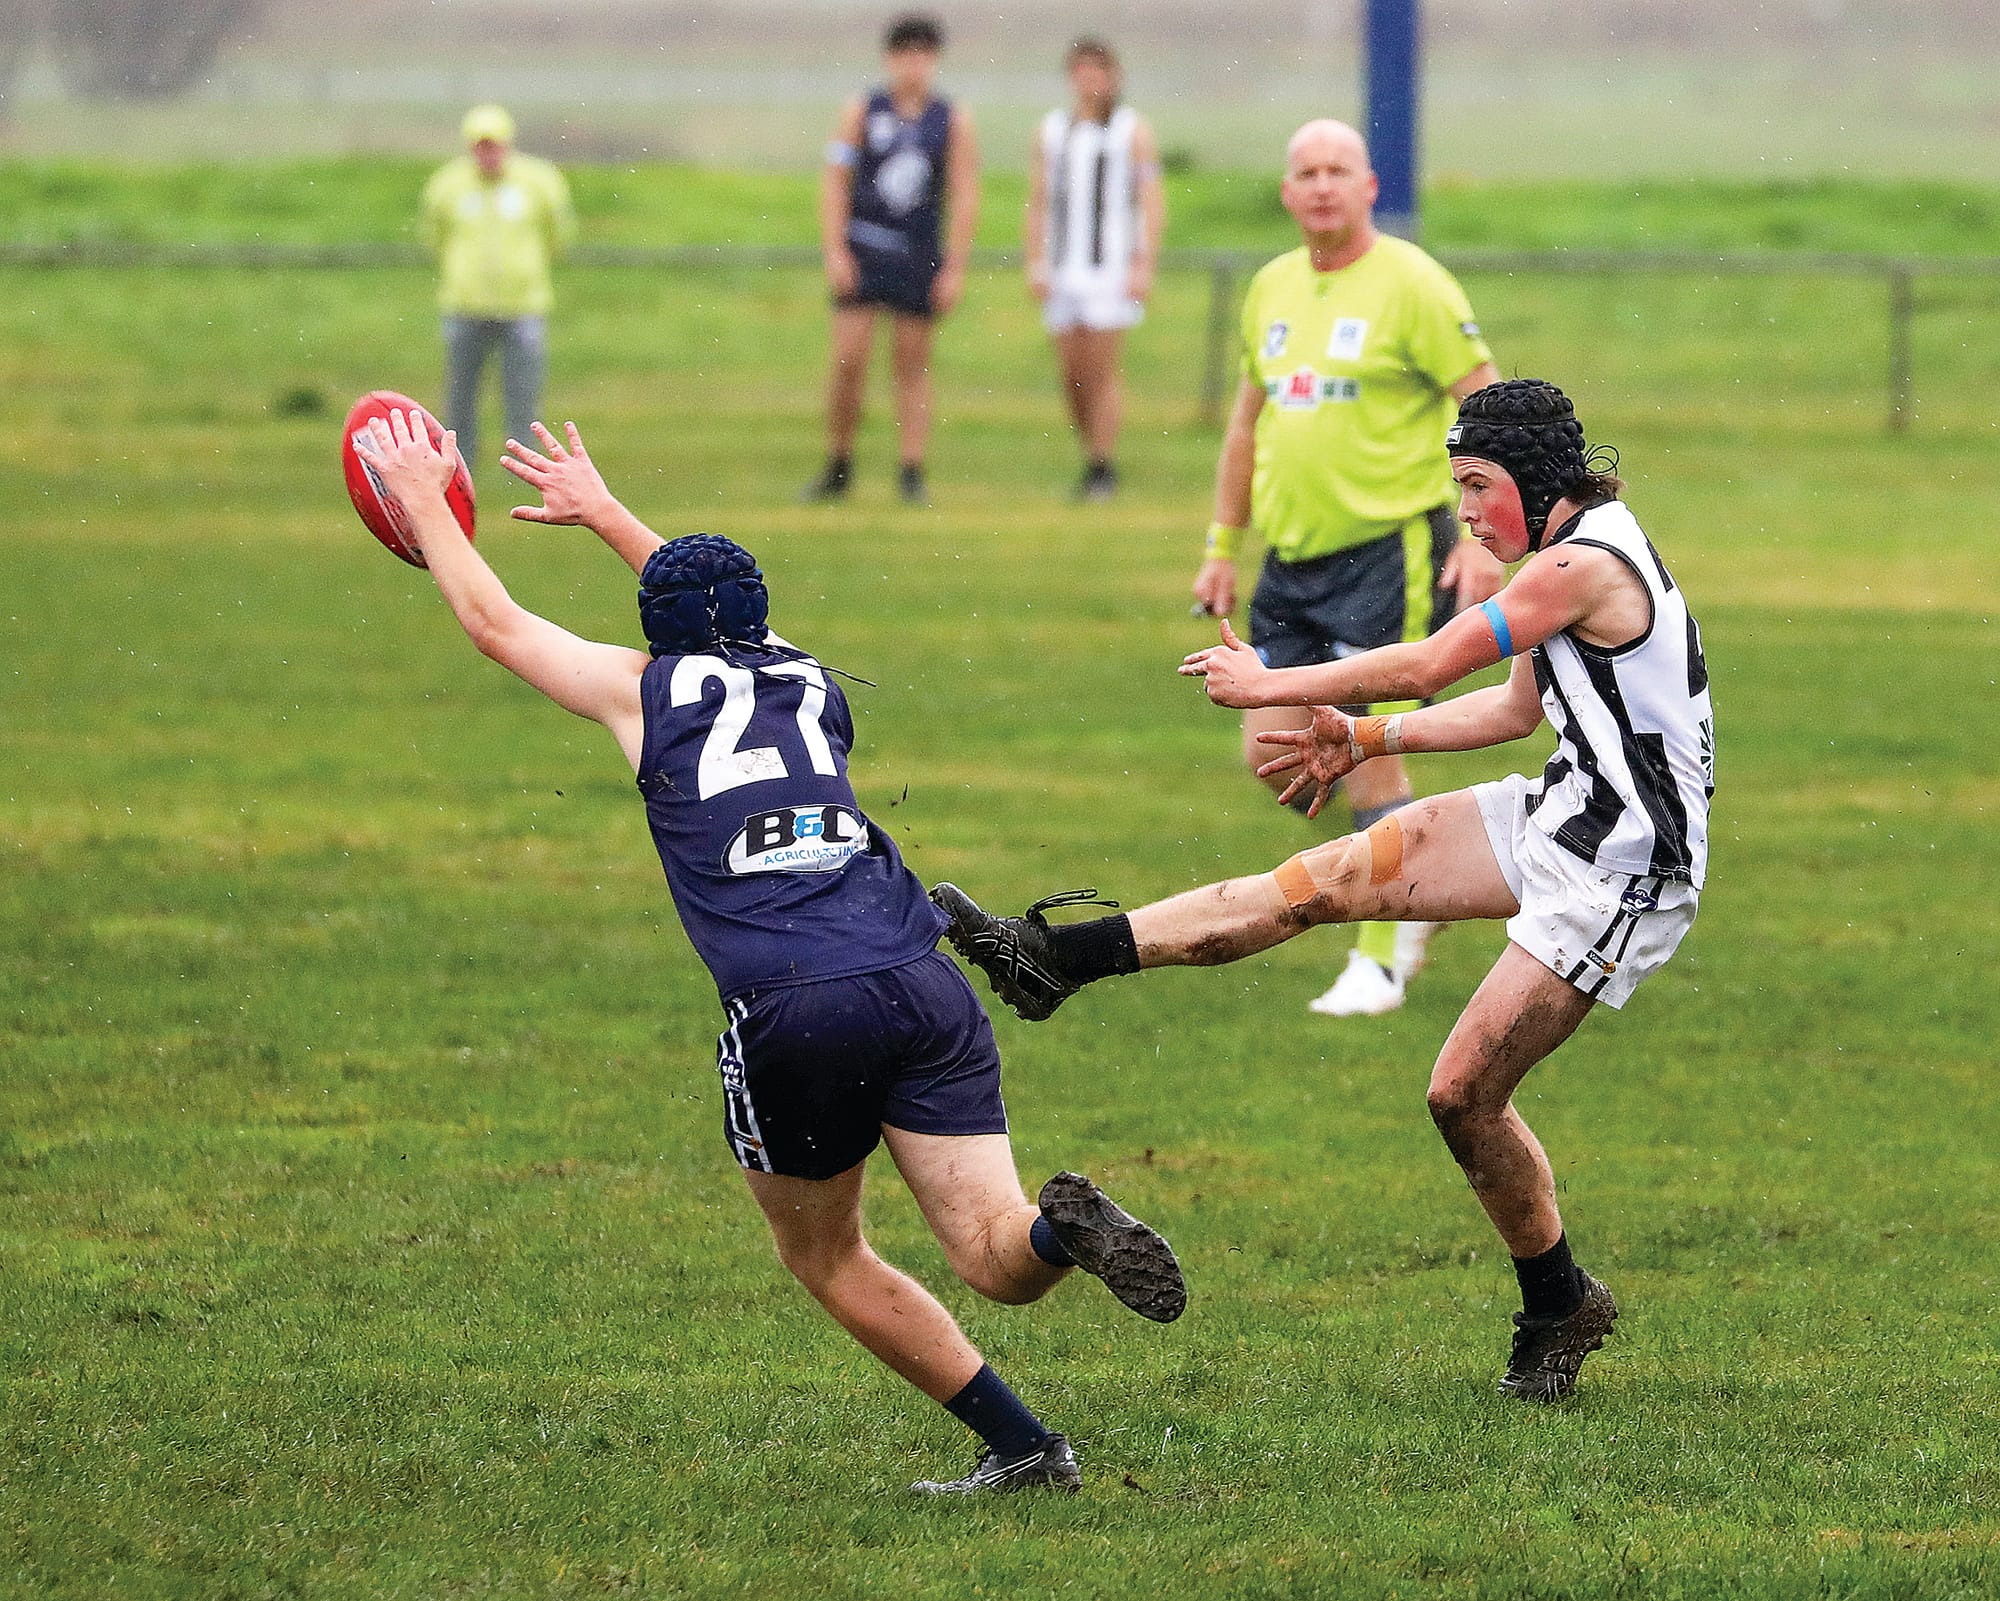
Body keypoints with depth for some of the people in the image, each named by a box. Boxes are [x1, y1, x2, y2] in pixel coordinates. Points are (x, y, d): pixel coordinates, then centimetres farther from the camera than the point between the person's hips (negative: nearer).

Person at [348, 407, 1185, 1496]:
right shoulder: (810, 682, 24)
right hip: (922, 986, 3)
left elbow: (492, 622, 28)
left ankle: (1019, 1445, 7)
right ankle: (1063, 1224, -37)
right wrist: (606, 514, 60)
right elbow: (723, 612, 48)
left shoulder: (645, 691, 12)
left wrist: (425, 503, 42)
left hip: (789, 1015, -3)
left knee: (824, 1258, 17)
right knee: (998, 1263, -3)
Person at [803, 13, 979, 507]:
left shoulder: (953, 122, 3)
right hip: (862, 250, -1)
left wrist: (955, 268, -4)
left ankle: (912, 473, 8)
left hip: (919, 257, 1)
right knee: (848, 360, -7)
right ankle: (838, 469, 5)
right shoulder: (861, 113, 2)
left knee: (913, 364, 4)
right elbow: (834, 183, 1)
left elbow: (964, 198, 2)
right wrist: (835, 252, -7)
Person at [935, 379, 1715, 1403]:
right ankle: (1060, 958, -1)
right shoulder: (1577, 554, 12)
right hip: (1563, 816, 9)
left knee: (1463, 1090, -9)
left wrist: (1269, 686, -5)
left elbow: (1423, 669, -16)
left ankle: (1559, 1308, 11)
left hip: (1618, 876, -9)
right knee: (1330, 877, 0)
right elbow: (1516, 710, 24)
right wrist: (1363, 739, 22)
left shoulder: (1584, 565, -20)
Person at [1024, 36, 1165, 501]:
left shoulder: (1134, 131, 1)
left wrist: (1143, 267, -10)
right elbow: (1037, 202, 14)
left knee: (1101, 369, -9)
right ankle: (1091, 459, 13)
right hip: (1063, 268, 4)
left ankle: (1104, 468, -5)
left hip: (1112, 267, -4)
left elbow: (1153, 203, -2)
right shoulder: (1053, 130, 13)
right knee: (1071, 372, 2)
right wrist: (1035, 265, 5)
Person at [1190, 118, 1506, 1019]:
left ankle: (1379, 961, 4)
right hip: (1293, 557, 7)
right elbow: (1248, 421, 21)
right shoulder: (1272, 289, 12)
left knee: (1365, 755, -7)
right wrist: (1222, 548, 18)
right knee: (1275, 755, 4)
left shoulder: (1409, 284, -9)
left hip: (1389, 550, -7)